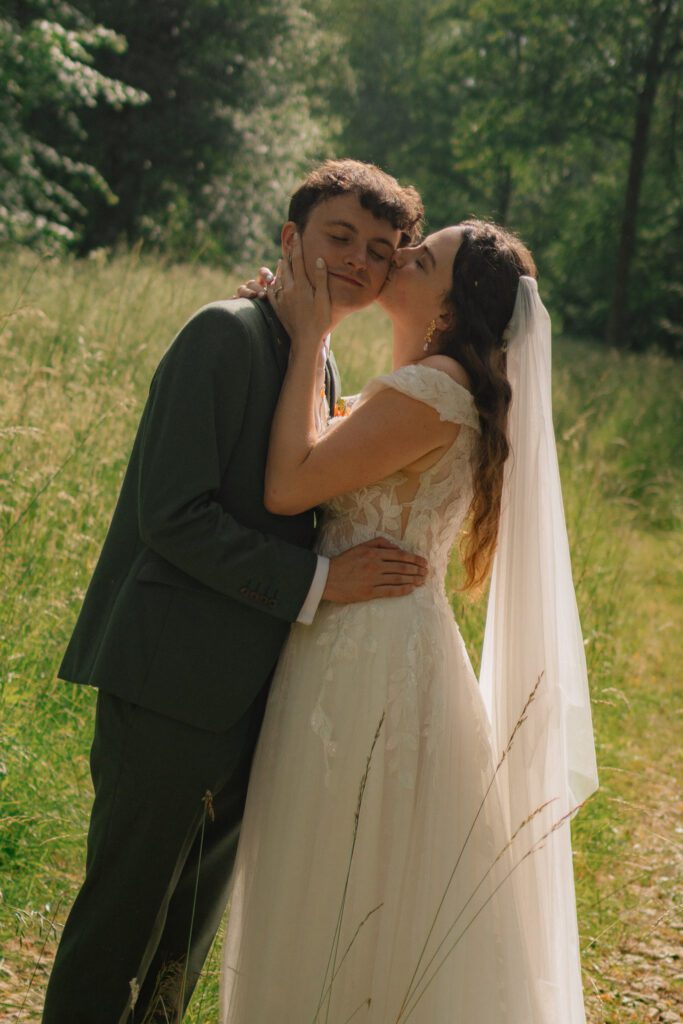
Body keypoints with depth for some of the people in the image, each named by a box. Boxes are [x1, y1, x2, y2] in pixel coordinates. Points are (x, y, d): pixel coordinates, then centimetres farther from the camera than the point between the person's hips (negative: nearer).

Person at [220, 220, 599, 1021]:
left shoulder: (434, 390, -20)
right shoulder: (436, 383, 11)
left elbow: (289, 486, -23)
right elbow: (326, 460, 17)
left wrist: (309, 338, -15)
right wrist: (298, 325, 9)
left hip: (368, 658, -10)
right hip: (368, 649, 10)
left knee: (336, 905, 5)